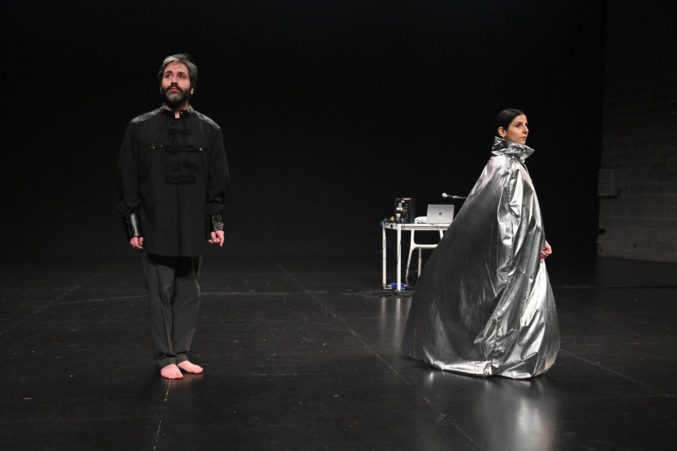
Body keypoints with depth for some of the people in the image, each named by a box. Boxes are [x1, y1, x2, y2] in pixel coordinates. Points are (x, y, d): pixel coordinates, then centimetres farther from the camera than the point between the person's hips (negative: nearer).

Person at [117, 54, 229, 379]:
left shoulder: (209, 130, 4)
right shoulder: (140, 128, 0)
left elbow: (217, 183, 7)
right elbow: (128, 182, 1)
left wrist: (217, 224, 2)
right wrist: (133, 228, -3)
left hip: (193, 229, 2)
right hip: (156, 228, -2)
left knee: (188, 293, 7)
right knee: (161, 294, 2)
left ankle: (181, 354, 19)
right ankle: (165, 358, 14)